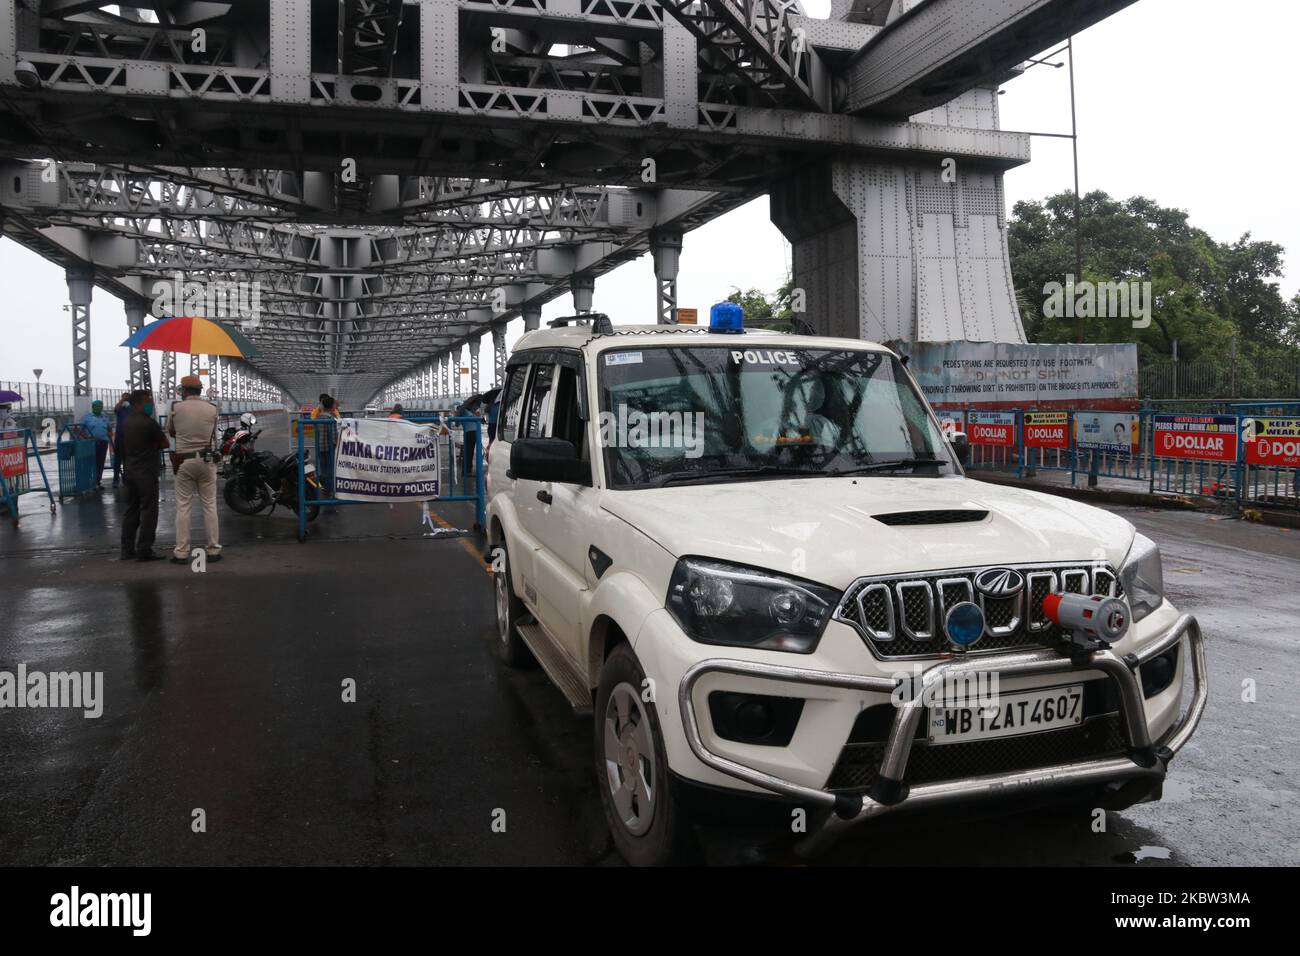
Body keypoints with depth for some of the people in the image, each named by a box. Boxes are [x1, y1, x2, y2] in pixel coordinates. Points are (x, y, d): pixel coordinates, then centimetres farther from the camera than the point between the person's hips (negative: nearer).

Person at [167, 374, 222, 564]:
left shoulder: (176, 408, -3)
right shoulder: (212, 409, 0)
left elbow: (170, 432, 13)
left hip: (184, 461, -1)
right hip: (206, 460, 1)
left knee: (183, 507, 3)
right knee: (209, 506, 5)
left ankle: (181, 553, 4)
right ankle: (213, 550, 6)